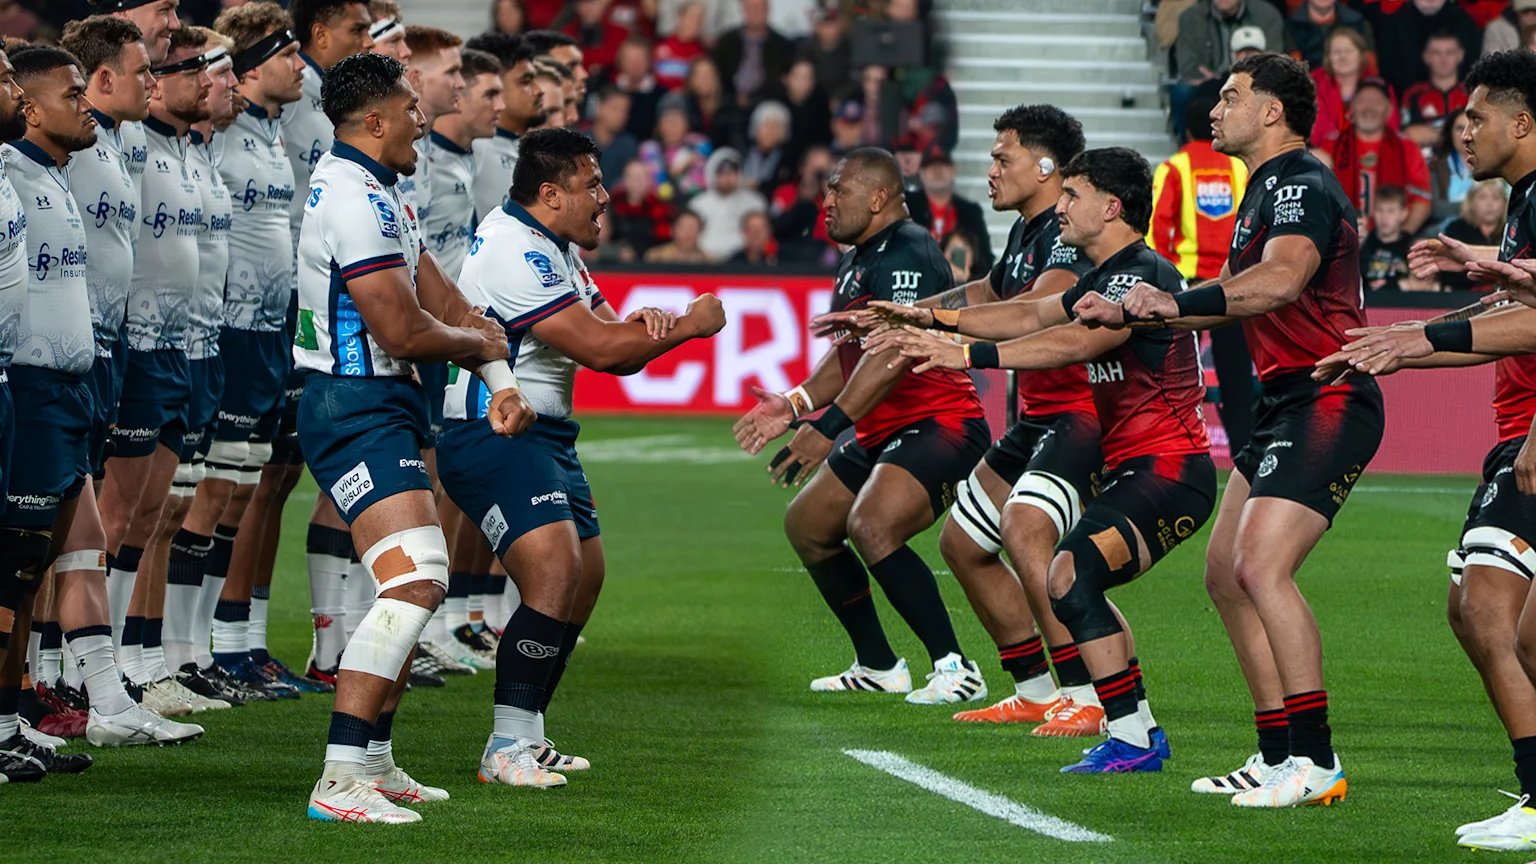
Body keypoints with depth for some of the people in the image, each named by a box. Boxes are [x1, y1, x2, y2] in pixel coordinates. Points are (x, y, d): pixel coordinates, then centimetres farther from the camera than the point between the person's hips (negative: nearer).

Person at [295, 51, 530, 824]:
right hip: (356, 410, -12)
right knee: (416, 581, -22)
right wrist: (477, 342, 0)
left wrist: (502, 383, 3)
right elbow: (403, 330, -20)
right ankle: (340, 781, -26)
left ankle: (374, 763, 27)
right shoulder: (357, 201, -18)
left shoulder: (376, 193, 18)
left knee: (413, 583, 19)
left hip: (380, 408, 12)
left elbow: (444, 300, 16)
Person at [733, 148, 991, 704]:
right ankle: (878, 667, 26)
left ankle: (955, 669, -25)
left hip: (938, 425, -11)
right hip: (879, 432, 12)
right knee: (807, 525, 17)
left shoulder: (907, 252, -19)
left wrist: (829, 426, -34)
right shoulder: (858, 260, 15)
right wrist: (793, 406, 14)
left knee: (872, 525, -30)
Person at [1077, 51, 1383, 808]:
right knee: (1226, 573, 11)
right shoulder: (1268, 189, 20)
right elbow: (1236, 297, 32)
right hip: (1285, 404, 11)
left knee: (1261, 567, -21)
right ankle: (1278, 757, 15)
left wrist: (1180, 302, -43)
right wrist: (1129, 314, 29)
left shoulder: (1301, 186, -14)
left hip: (1326, 403, -11)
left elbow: (1281, 278, -34)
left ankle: (1316, 761, -19)